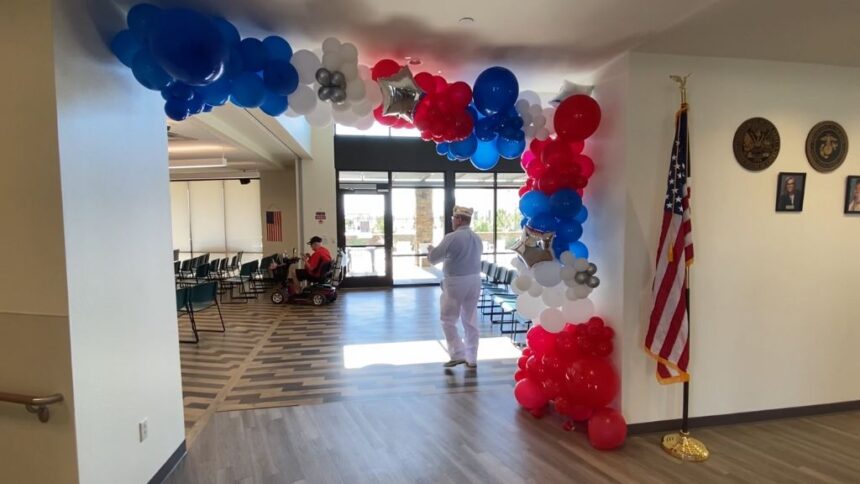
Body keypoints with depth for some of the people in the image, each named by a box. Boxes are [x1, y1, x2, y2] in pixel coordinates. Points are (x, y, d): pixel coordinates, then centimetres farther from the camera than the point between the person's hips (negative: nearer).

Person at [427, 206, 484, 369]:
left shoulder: (452, 238, -15)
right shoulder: (477, 238, 8)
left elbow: (433, 258, -10)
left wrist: (430, 249, 12)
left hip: (455, 283, -7)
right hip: (474, 281, 7)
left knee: (448, 320, 7)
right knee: (471, 321, 12)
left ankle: (458, 354, 3)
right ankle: (471, 359, 17)